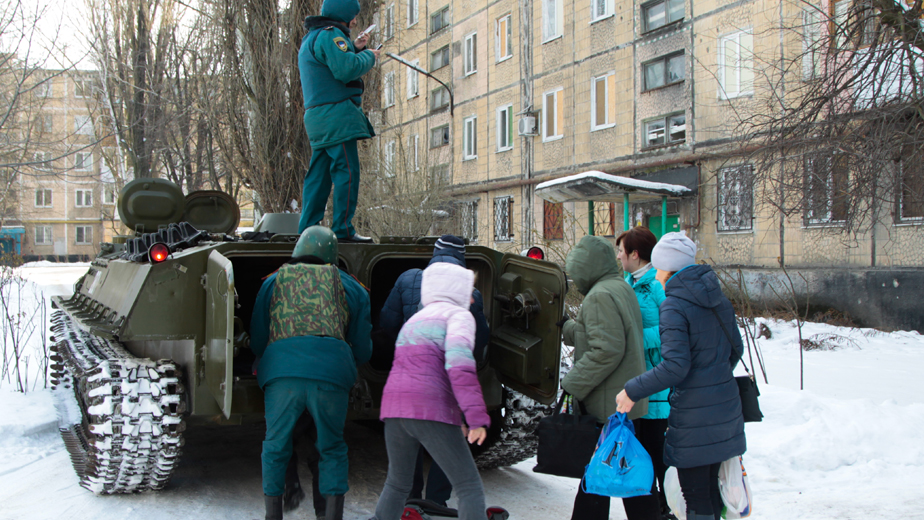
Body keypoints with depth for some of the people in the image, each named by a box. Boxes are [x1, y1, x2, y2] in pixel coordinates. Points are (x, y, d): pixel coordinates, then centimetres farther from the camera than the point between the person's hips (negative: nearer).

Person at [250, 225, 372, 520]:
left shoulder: (273, 282, 23)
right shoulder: (349, 286, 22)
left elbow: (257, 343, 22)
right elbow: (362, 351, 21)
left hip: (282, 370, 0)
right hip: (330, 373, 0)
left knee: (276, 446, 13)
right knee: (332, 448, 14)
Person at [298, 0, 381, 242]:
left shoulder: (312, 38, 25)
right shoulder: (329, 34, -9)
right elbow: (346, 69, -20)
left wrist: (354, 49, 16)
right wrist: (368, 56, -5)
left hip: (318, 118, 10)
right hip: (336, 114, -10)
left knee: (319, 173, 10)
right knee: (347, 171, -10)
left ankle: (308, 228, 11)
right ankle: (343, 229, -12)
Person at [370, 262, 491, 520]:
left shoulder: (414, 320, 27)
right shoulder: (458, 315, 2)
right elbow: (459, 363, -15)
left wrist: (455, 418, 24)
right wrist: (476, 415, -20)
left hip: (395, 410, 7)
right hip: (431, 411, -7)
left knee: (397, 484, 22)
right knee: (470, 488, 0)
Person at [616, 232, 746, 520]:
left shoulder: (674, 307, -16)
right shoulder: (717, 300, 7)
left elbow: (675, 366, -24)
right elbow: (735, 349, 16)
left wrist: (633, 391, -17)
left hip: (693, 414, -8)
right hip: (725, 406, 8)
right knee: (711, 488, 19)